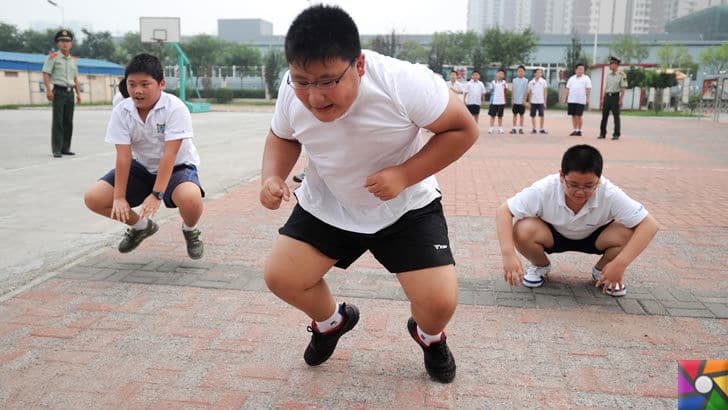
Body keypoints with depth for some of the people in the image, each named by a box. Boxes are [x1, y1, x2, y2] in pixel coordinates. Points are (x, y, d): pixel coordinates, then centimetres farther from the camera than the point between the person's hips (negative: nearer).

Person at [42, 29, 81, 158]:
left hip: (70, 92, 6)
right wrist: (49, 90, -17)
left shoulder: (73, 59, 16)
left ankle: (66, 148, 15)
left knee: (68, 122, 7)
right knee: (58, 121, -8)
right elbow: (46, 74, -6)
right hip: (58, 91, -6)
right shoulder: (53, 57, -1)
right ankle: (56, 150, -7)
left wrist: (78, 93, 15)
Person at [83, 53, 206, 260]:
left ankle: (190, 231, 1)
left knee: (191, 198, -38)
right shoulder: (121, 111, -11)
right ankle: (141, 226, 18)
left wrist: (157, 195, -33)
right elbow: (124, 156, -15)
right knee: (93, 198, -9)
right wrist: (119, 197, -20)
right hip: (141, 167, 5)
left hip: (177, 167, -4)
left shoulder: (175, 108, -24)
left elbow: (169, 155, -28)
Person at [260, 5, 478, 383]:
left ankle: (430, 336, 26)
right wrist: (273, 176, -17)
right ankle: (331, 321, 31)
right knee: (281, 277, -4)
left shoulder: (404, 83, -30)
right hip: (326, 206, 4)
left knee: (439, 301, -15)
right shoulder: (292, 92, -17)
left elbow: (462, 130, -18)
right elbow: (282, 137, 4)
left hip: (405, 208, -3)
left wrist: (404, 175, -30)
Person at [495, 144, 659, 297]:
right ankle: (541, 266, 4)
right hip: (553, 236, -1)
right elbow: (503, 211, -28)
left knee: (628, 233, -30)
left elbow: (649, 224, -29)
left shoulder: (610, 194, -30)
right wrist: (508, 254, -42)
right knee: (522, 231, -33)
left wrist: (620, 264, -38)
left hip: (594, 238, 1)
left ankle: (601, 271, 4)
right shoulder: (544, 189, -31)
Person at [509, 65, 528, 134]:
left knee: (521, 115, 4)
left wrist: (524, 100, -9)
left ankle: (520, 128, 8)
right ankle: (514, 128, 8)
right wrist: (512, 99, 3)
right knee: (515, 114, 4)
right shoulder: (514, 80, 6)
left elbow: (526, 91, -3)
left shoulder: (526, 80, 0)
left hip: (522, 101, -2)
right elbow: (513, 90, 8)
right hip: (515, 101, 2)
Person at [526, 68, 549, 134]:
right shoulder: (531, 82, 4)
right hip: (533, 102, 1)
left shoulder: (543, 81, 2)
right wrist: (529, 102, 5)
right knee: (533, 116, 4)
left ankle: (541, 129, 3)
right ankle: (533, 129, 12)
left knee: (541, 115, -4)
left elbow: (545, 92, 3)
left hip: (541, 101, -1)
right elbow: (529, 93, 8)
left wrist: (545, 102, -2)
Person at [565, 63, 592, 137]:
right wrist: (566, 98, 11)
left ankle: (579, 130, 2)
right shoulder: (571, 78, 15)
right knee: (573, 115, 6)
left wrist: (587, 98, -13)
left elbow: (588, 89, -4)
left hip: (581, 101, -4)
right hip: (571, 100, 4)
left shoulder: (586, 78, 2)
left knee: (579, 116, -6)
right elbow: (568, 89, 16)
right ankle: (575, 130, 14)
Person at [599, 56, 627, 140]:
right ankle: (602, 134, 10)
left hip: (615, 96, -6)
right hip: (607, 96, 6)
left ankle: (616, 134, 2)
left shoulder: (621, 75, -4)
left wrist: (621, 100, -13)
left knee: (616, 116, -2)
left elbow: (623, 88, -7)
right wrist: (603, 99, 13)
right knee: (604, 115, 4)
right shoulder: (608, 75, 14)